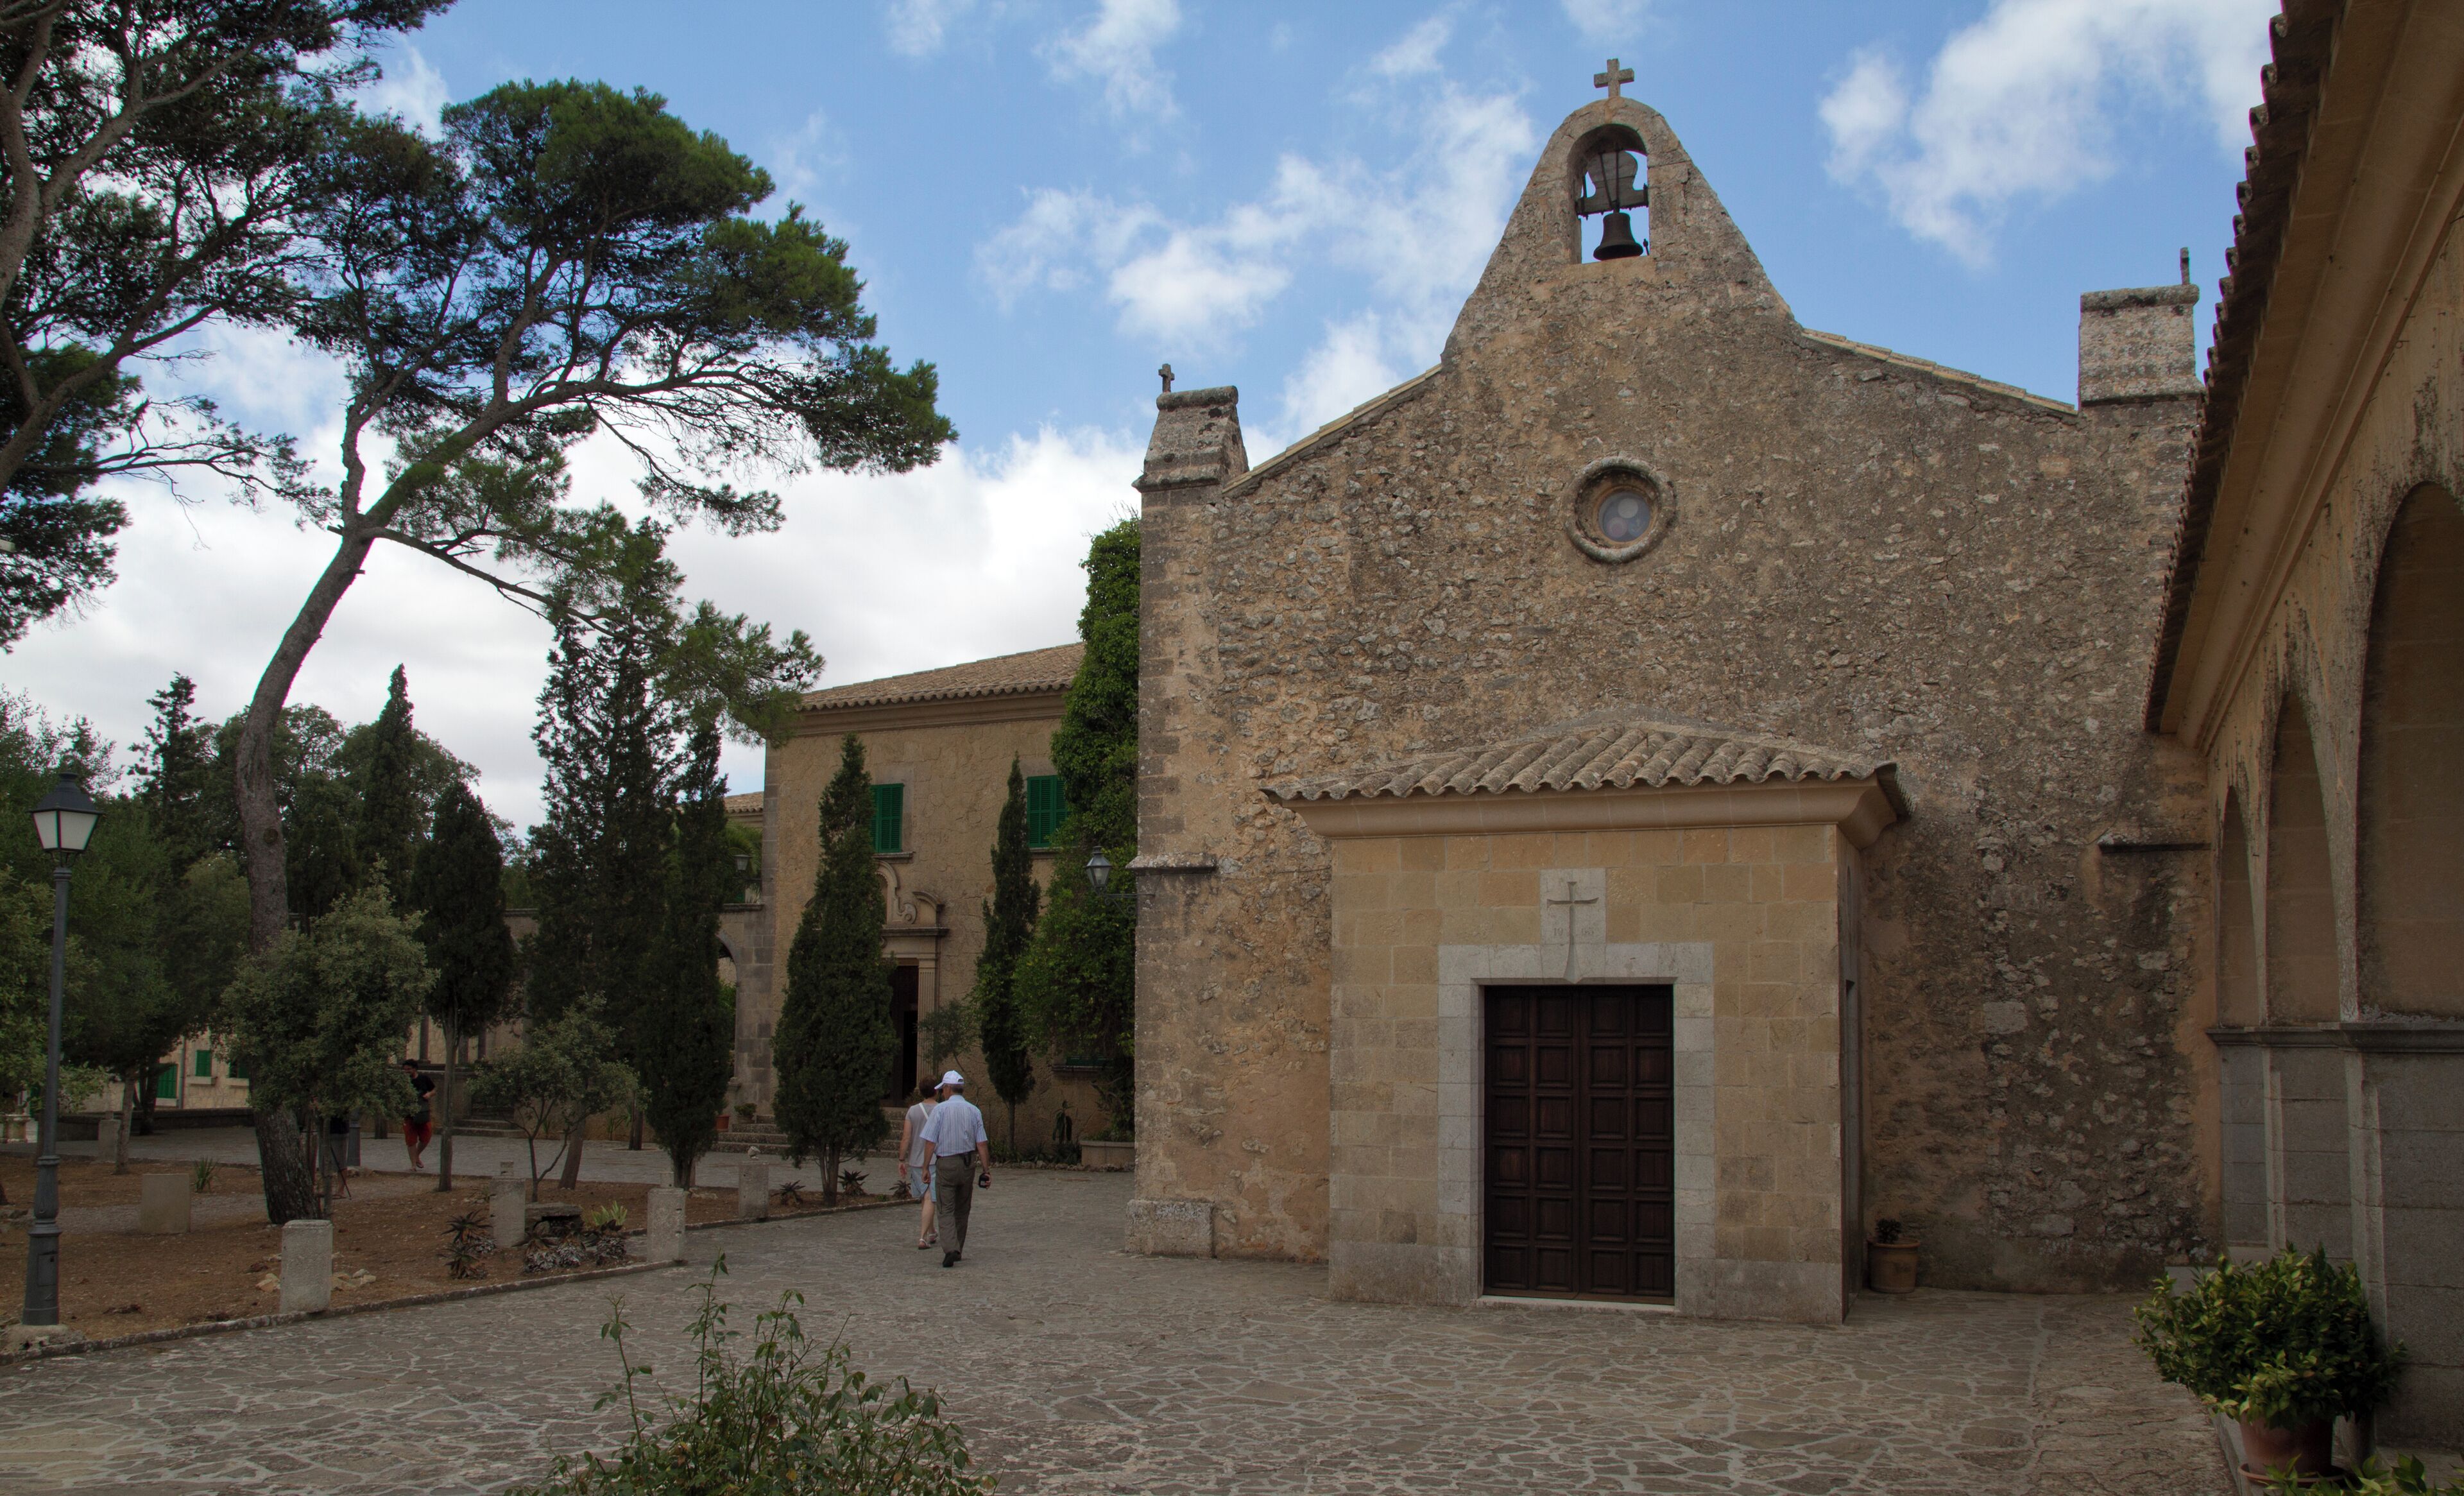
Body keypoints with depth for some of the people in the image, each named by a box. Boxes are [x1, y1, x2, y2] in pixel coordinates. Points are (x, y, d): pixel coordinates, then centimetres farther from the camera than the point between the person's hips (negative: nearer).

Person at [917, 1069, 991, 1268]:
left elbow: (930, 1141, -9)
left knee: (946, 1210, -2)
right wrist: (986, 1170, 4)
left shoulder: (940, 1109, -7)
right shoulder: (974, 1111, 3)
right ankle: (958, 1250, 24)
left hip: (945, 1163, -3)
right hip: (969, 1164, 4)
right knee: (962, 1210, 16)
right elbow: (982, 1143, 0)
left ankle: (951, 1249, -20)